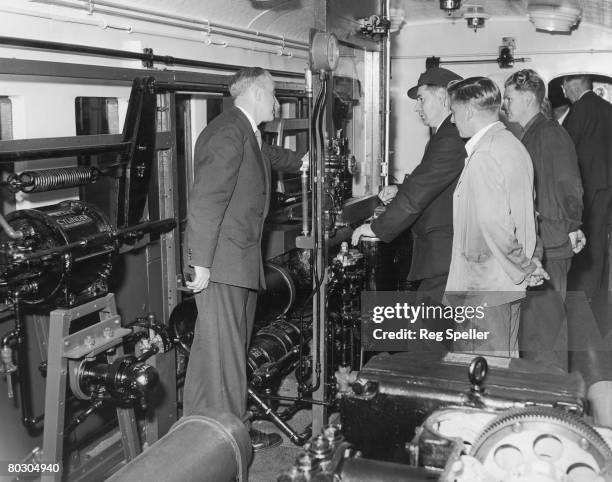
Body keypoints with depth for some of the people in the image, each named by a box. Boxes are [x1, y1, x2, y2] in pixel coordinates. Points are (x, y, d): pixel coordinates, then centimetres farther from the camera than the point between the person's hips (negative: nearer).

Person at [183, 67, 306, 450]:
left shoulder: (249, 134, 16)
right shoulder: (228, 133, -16)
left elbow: (270, 156, 41)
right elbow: (205, 201, -22)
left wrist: (303, 162, 57)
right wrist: (201, 262, -23)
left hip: (242, 263, 10)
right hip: (221, 264, -10)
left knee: (236, 350, 15)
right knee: (220, 353, -3)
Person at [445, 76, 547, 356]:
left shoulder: (484, 156, -20)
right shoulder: (512, 144, 10)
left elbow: (494, 225, -26)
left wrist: (524, 267, -14)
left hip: (484, 288, -10)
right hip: (509, 283, 10)